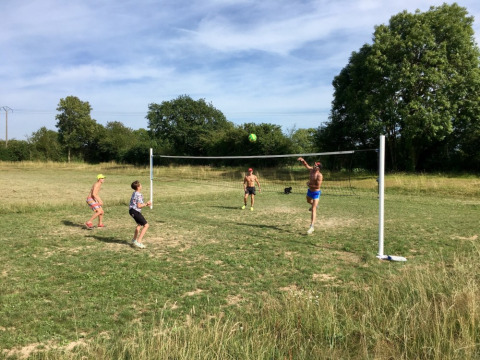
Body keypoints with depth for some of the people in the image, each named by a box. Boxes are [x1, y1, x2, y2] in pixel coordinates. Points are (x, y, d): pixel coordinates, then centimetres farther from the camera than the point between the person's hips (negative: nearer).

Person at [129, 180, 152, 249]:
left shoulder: (135, 193, 14)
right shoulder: (139, 195, -17)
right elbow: (139, 206, -18)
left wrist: (146, 204, 13)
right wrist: (146, 204, -8)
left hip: (132, 210, 11)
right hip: (135, 211, -11)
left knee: (139, 224, 32)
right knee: (146, 225, -11)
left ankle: (134, 240, 44)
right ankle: (138, 242, -16)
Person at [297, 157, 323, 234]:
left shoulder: (319, 176, -27)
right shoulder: (312, 170, -6)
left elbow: (318, 186, -32)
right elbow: (306, 165, 6)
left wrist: (310, 185, -21)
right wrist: (303, 160, -12)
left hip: (316, 193, -8)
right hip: (310, 191, 8)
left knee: (313, 210, -12)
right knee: (308, 201, 37)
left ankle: (312, 227, -14)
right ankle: (315, 205, 71)